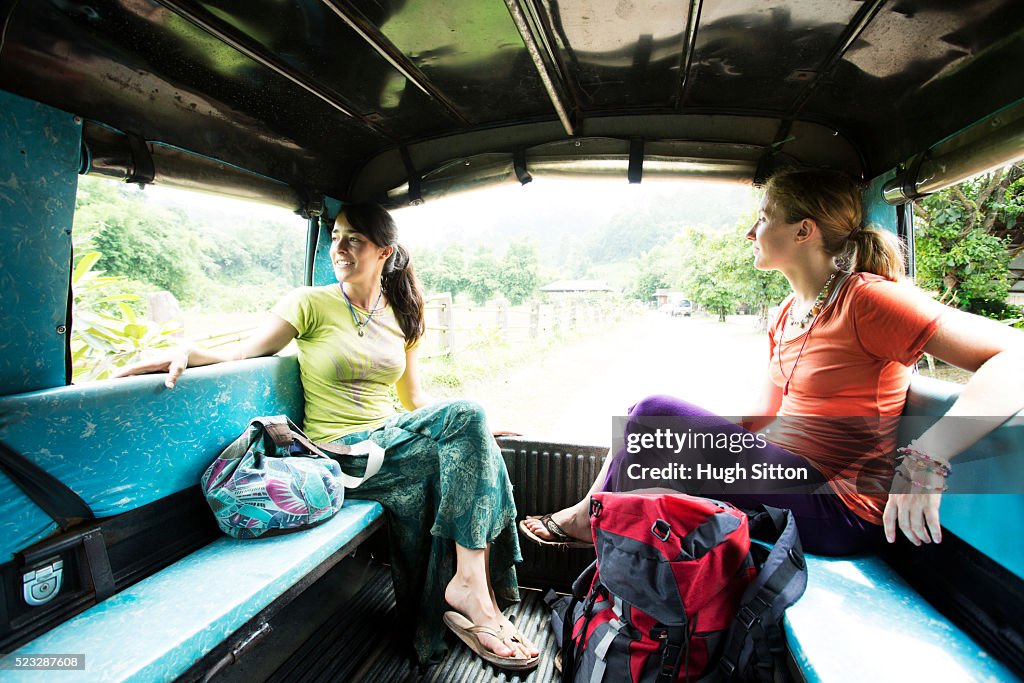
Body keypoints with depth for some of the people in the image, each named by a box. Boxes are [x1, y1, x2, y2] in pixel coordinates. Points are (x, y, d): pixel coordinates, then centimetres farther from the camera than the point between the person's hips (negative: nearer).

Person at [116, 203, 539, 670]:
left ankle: (471, 582, -16)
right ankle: (475, 588, -20)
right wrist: (185, 353, -22)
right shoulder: (311, 304, -1)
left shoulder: (402, 317, 12)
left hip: (391, 437, 5)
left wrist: (472, 425, 5)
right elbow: (241, 356, -2)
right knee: (467, 422, -25)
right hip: (341, 451, -5)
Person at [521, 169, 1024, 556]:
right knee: (650, 418, 2)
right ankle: (591, 517, 14)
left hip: (836, 509, -8)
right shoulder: (788, 314, 11)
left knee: (657, 414, -18)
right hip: (783, 475, 8)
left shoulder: (868, 299, -15)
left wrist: (926, 458, -33)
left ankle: (591, 516, 7)